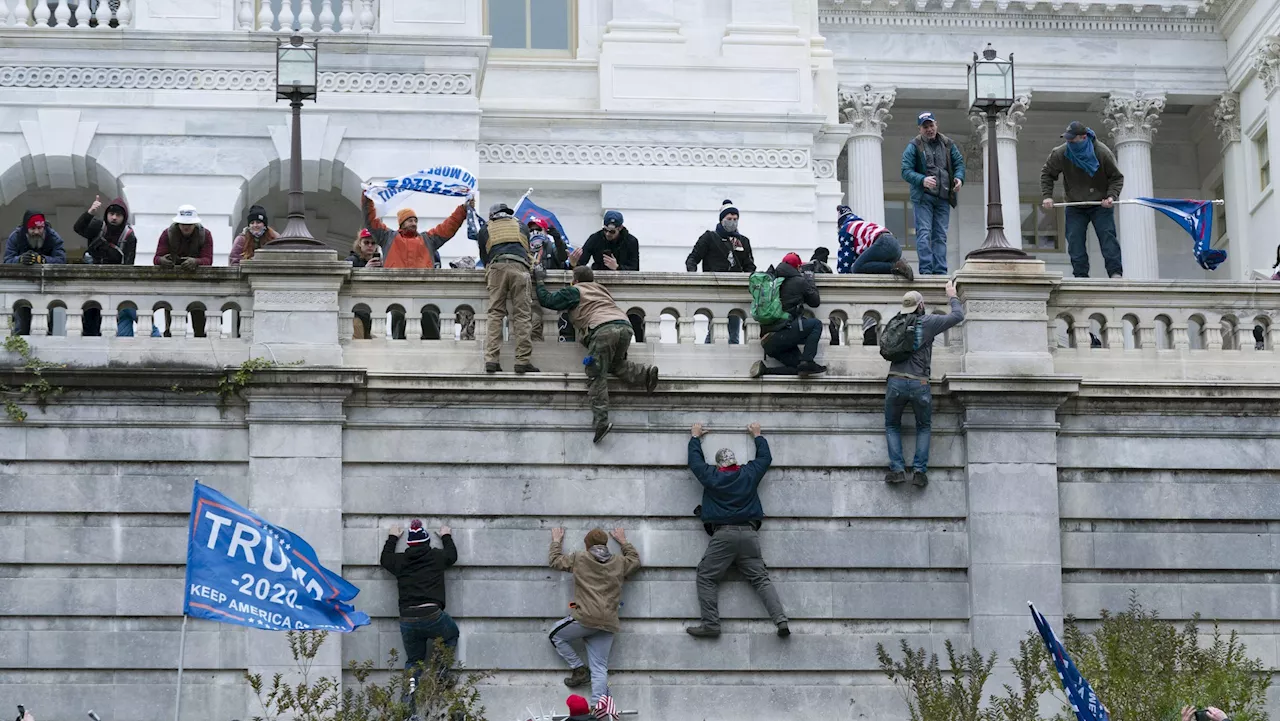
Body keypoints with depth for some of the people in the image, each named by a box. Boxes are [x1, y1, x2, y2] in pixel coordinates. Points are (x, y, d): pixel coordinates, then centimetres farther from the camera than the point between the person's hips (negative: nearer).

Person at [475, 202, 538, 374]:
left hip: (496, 268, 0)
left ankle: (491, 360, -10)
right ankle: (523, 361, -10)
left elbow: (484, 258, 27)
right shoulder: (521, 227, 28)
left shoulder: (485, 231, 25)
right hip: (519, 267, 0)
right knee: (522, 315, -3)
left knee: (495, 314, 1)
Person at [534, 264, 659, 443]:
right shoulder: (601, 289, 34)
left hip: (603, 328, -6)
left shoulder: (574, 291, 17)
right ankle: (645, 373, 1)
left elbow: (546, 300, 18)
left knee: (596, 375, -6)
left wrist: (540, 281, 34)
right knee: (615, 364, 27)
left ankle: (601, 421, -18)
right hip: (625, 326, 6)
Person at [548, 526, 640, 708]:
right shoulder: (619, 563, 14)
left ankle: (580, 669, 11)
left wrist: (556, 541, 38)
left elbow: (555, 560, 21)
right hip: (608, 624, 4)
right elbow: (635, 560, 37)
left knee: (555, 636, 20)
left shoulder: (579, 559, 6)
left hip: (585, 618, -4)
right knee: (599, 668, 3)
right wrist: (623, 542, 48)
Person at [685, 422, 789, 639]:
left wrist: (696, 437, 40)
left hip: (722, 534, -3)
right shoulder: (749, 473, 11)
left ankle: (710, 624, -11)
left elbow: (695, 459, 24)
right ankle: (781, 621, -12)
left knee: (706, 577, 3)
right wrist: (758, 436, 45)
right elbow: (765, 457, 30)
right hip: (749, 534, 3)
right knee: (761, 578, 2)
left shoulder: (711, 476, 6)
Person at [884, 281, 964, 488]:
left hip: (895, 382, 2)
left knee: (892, 426, 18)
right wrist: (952, 296, 23)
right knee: (923, 427, 17)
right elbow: (958, 316, 5)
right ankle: (920, 471, 4)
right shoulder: (927, 322, -1)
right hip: (919, 384, -2)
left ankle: (897, 469, 2)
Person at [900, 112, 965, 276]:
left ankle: (940, 271, 6)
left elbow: (959, 162, 15)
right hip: (923, 197, -4)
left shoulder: (947, 144, 11)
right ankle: (926, 270, -13)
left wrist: (959, 178, -7)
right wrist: (922, 180, -24)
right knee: (924, 233, -11)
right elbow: (906, 171, -7)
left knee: (940, 235, 5)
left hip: (943, 197, 4)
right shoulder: (914, 146, -2)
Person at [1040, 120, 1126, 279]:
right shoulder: (1060, 154, -11)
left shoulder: (1103, 153, -15)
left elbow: (1117, 177, -4)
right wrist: (1047, 196, -6)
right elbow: (1046, 173, 5)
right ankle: (1081, 276, -3)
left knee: (1107, 236, -11)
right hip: (1075, 207, 2)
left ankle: (1115, 273, -12)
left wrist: (1111, 196, -20)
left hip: (1101, 205, -2)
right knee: (1075, 241, -6)